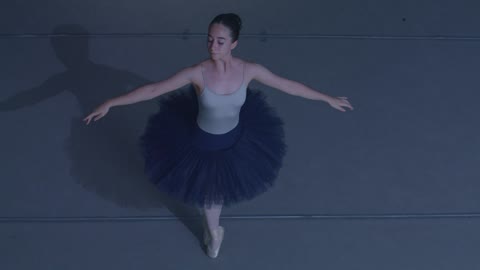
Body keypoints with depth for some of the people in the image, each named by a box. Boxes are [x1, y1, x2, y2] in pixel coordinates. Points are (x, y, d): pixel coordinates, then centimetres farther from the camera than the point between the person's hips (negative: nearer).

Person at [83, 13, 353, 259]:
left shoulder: (249, 70, -24)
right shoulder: (197, 72, -29)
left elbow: (288, 85, -12)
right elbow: (154, 89, -23)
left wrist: (328, 99, -5)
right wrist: (110, 103, -24)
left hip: (236, 141, 2)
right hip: (202, 143, -2)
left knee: (220, 188, 27)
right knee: (208, 189, 22)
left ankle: (212, 228, 60)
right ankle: (214, 231, 54)